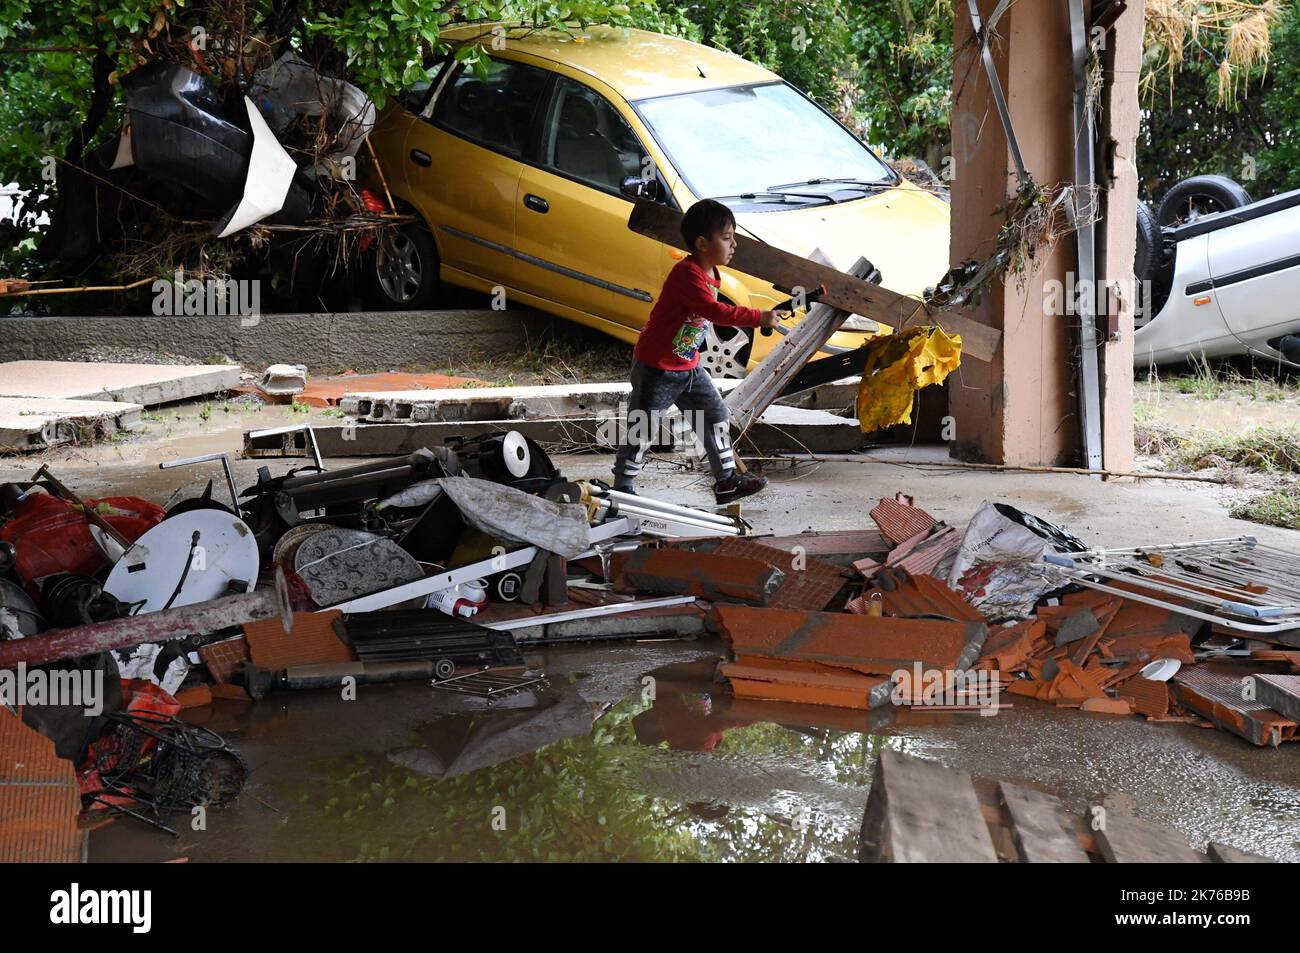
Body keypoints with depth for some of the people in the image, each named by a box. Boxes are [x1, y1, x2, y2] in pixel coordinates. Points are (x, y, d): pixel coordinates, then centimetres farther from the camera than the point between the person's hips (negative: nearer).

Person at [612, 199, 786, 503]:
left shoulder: (710, 274, 6)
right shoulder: (688, 274, -25)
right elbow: (715, 311, -35)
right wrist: (759, 318, -33)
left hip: (688, 367, 9)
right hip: (656, 368, -9)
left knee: (717, 416, 11)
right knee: (643, 431, 1)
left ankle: (726, 481, 21)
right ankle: (622, 488, 16)